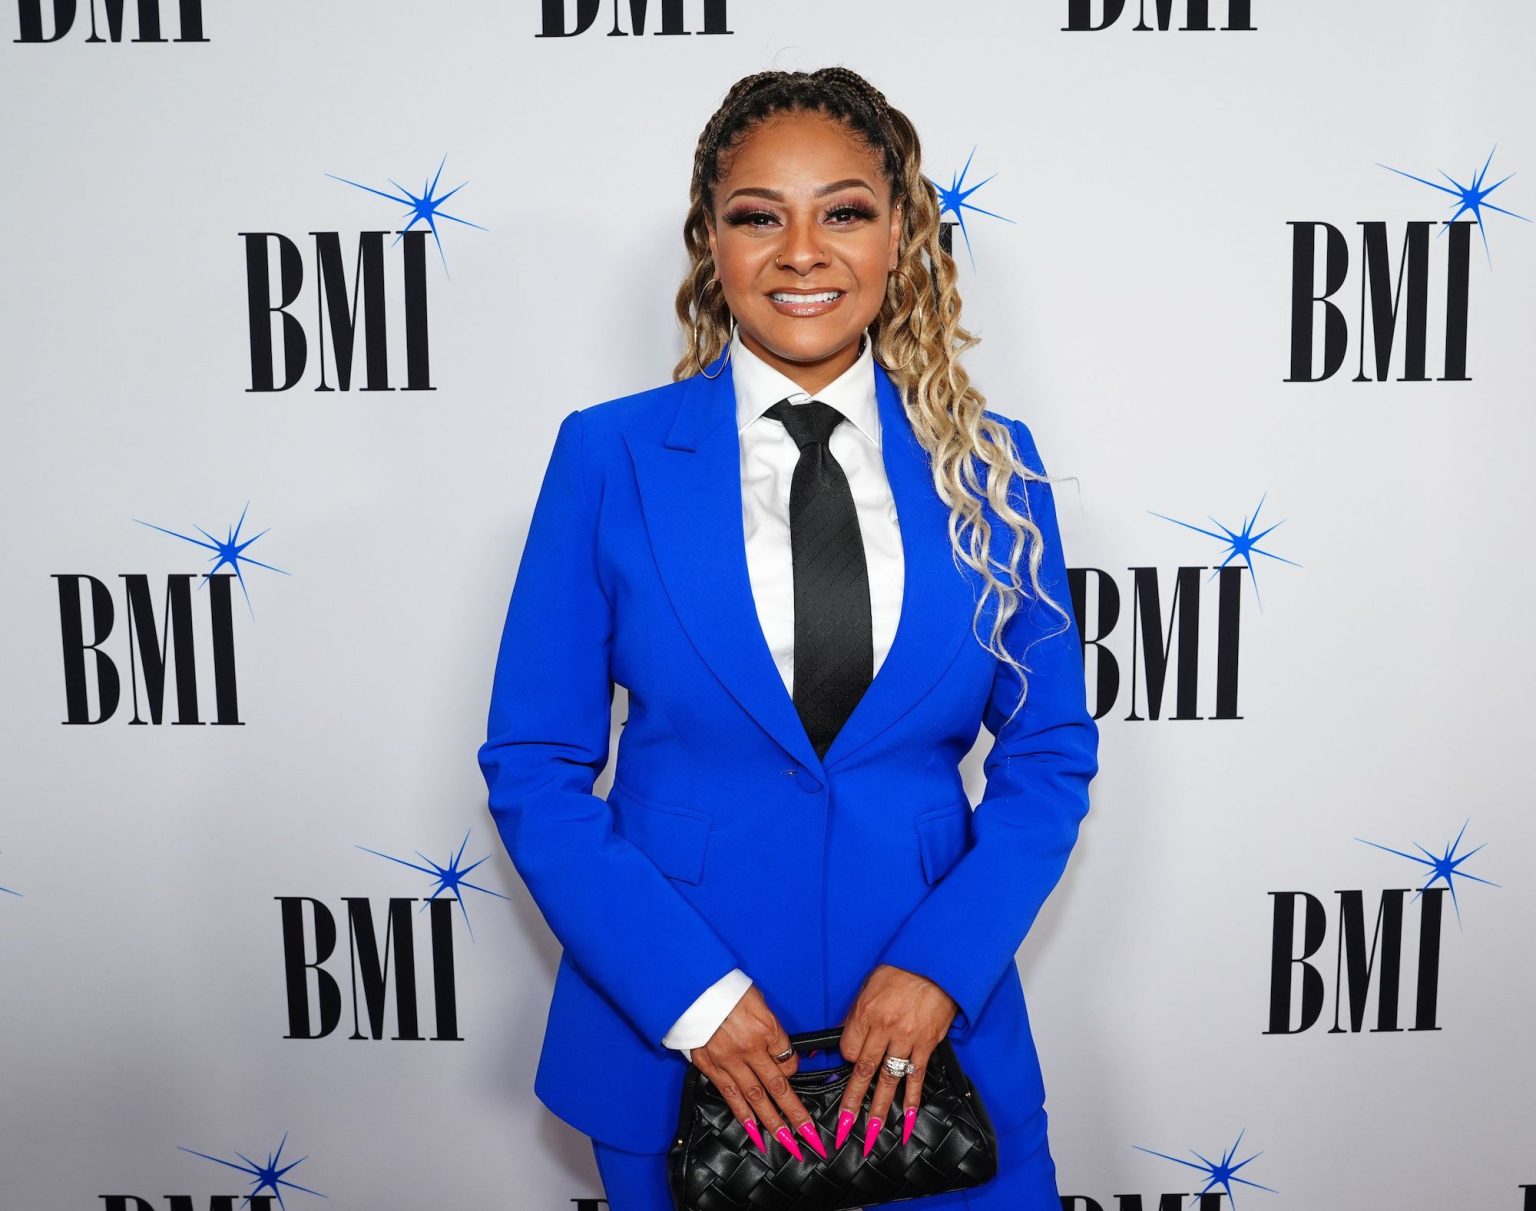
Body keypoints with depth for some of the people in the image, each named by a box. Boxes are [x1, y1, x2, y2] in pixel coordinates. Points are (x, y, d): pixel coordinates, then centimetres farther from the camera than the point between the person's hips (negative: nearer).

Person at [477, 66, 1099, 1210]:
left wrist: (940, 965, -11)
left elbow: (1050, 750, 2)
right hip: (675, 1037, -1)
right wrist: (689, 990, -14)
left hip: (933, 1027, 1)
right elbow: (535, 765, -5)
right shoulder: (611, 456, -6)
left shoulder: (989, 466, -2)